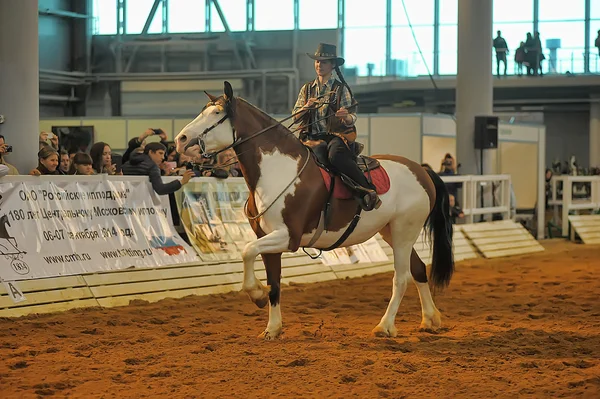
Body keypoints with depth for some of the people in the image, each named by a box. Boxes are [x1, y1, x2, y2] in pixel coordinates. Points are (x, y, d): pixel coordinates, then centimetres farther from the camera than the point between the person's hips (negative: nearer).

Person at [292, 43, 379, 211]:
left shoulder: (341, 89, 5)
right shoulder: (307, 89, 17)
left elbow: (351, 118, -2)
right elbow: (296, 116, 11)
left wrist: (346, 117, -26)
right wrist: (307, 107, -10)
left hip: (336, 136, -4)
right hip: (311, 138, 4)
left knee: (336, 156, -38)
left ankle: (367, 191, -33)